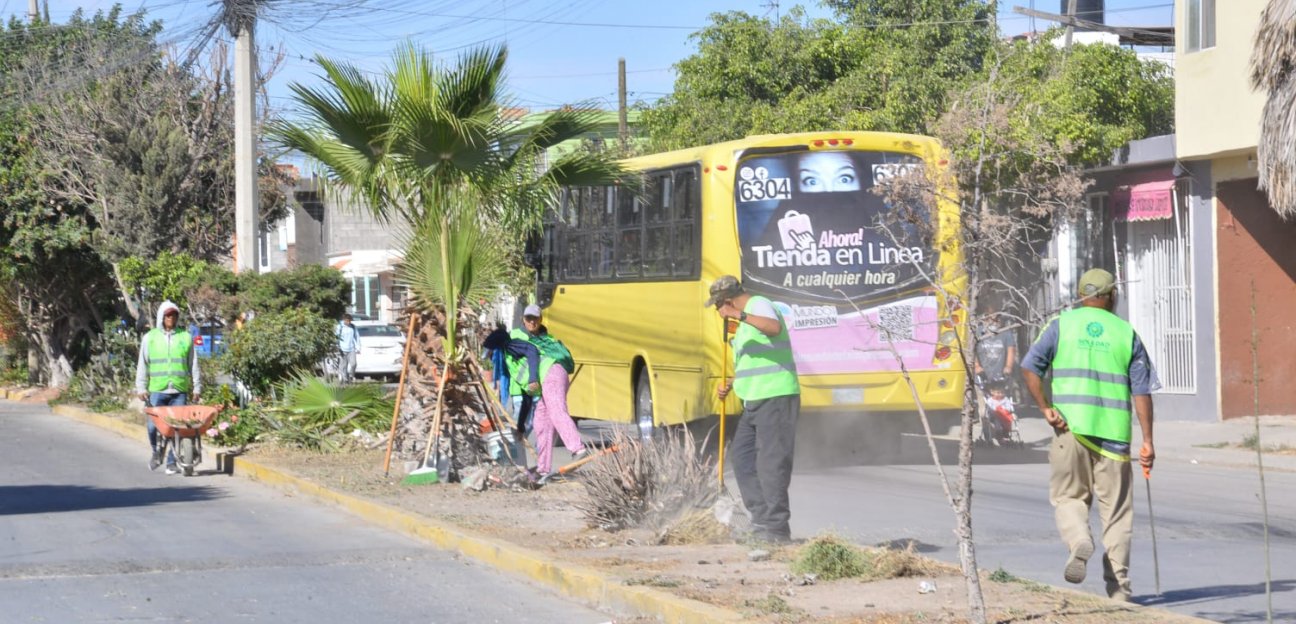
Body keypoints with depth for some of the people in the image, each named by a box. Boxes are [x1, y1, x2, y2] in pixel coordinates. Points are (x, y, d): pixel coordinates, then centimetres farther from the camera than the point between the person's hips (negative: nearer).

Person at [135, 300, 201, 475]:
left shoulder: (186, 338, 11)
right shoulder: (150, 338, 10)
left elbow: (193, 365, 14)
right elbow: (142, 365, 11)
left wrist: (197, 387, 10)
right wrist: (141, 388, 4)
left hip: (180, 391, 0)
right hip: (156, 390, 0)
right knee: (153, 425, -6)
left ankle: (172, 462, 4)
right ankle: (156, 453, 21)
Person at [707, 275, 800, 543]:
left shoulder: (759, 305, -9)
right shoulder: (744, 325, 22)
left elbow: (774, 327, -32)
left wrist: (740, 315, -36)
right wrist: (730, 385, 15)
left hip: (776, 398, -11)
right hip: (755, 401, 11)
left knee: (771, 462, -10)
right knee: (742, 455, 12)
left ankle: (776, 527, -8)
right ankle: (761, 516, 15)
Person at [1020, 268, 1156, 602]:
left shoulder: (1061, 325, 6)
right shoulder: (1126, 333, 7)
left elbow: (1030, 367, -7)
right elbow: (1142, 392, 3)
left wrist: (1046, 408, -6)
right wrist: (1147, 441, 3)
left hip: (1070, 426, 0)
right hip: (1114, 432, 0)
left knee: (1068, 496, 14)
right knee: (1116, 509, 7)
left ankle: (1079, 540, -17)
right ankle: (1118, 586, 6)